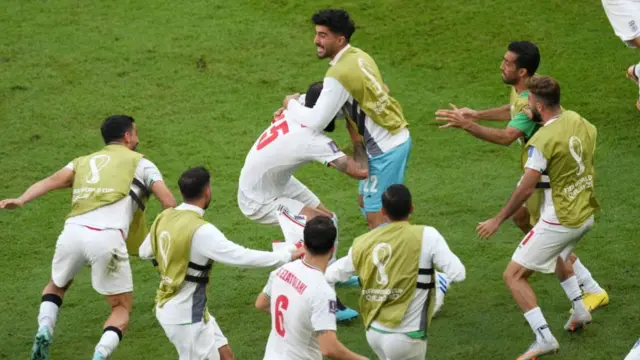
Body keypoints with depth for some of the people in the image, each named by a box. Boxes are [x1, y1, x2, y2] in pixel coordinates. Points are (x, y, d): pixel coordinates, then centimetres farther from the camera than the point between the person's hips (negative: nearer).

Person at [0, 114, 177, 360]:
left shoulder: (83, 162, 28)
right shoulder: (140, 163, 21)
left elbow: (53, 180, 8)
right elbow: (168, 201, 5)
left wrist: (21, 201, -6)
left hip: (73, 232, 3)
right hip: (108, 238, -3)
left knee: (56, 286, 32)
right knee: (121, 308, 15)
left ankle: (44, 331, 4)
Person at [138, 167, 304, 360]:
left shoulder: (164, 218, -1)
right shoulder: (201, 231, -25)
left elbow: (144, 251, 14)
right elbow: (242, 257, -27)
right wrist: (288, 257, -20)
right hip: (185, 315, -9)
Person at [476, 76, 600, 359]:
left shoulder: (542, 141, -23)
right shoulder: (577, 121, -2)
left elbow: (526, 188, -21)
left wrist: (497, 220, -12)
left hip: (559, 222, -9)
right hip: (586, 214, 9)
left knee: (514, 275, -1)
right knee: (558, 255, 39)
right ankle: (579, 311, 39)